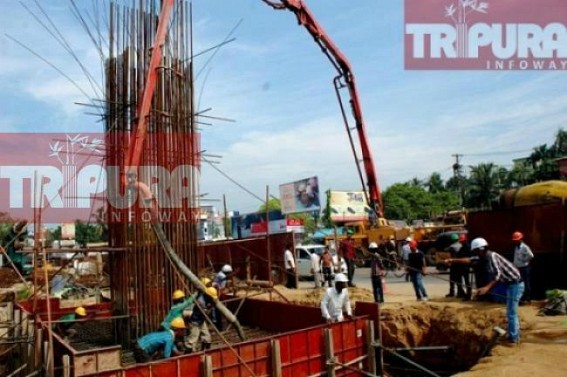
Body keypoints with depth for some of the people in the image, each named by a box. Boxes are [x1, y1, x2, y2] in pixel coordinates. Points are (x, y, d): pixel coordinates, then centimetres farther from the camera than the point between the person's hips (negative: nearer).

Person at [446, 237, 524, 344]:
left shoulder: (491, 255, -23)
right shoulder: (486, 256, 6)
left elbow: (498, 274, -35)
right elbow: (470, 260, 14)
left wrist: (487, 287, -44)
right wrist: (452, 260, 12)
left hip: (515, 284, -10)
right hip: (512, 284, 10)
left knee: (511, 313, -6)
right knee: (511, 312, 22)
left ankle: (513, 339, 2)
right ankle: (515, 336, 32)